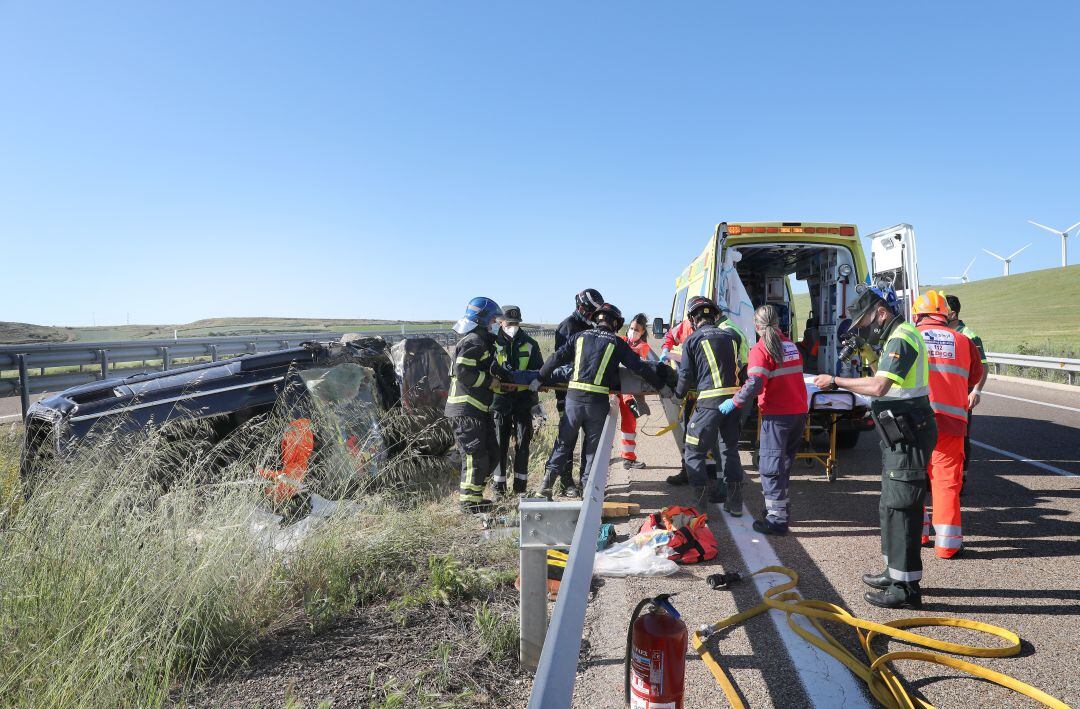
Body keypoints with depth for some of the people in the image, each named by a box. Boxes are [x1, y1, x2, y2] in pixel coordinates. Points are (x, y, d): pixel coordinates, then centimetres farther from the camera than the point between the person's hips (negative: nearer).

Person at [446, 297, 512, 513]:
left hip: (478, 410, 11)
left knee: (492, 453, 14)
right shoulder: (473, 342, -13)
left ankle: (468, 493, 24)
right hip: (466, 410, -11)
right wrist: (491, 380, -16)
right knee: (476, 454, -6)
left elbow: (490, 370, 19)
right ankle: (470, 500, 5)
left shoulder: (482, 342, 22)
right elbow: (464, 373, -23)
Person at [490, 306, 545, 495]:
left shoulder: (530, 344, 5)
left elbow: (539, 372, 8)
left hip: (523, 400, 1)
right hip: (500, 399, -1)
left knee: (523, 442, 2)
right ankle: (499, 483, 14)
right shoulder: (493, 343, 0)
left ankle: (520, 483, 12)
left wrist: (535, 400, 1)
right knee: (500, 443, 5)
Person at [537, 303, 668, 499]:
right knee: (593, 445, 12)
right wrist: (661, 384, 17)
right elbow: (639, 367, 5)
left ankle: (550, 475, 4)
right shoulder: (617, 343, 4)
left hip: (574, 396, 2)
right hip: (597, 401, -2)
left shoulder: (581, 336, 9)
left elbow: (557, 358, 5)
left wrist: (540, 379, 15)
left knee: (564, 440, 14)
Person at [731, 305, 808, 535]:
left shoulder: (760, 350, -13)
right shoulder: (792, 346, 11)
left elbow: (754, 384, -23)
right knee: (784, 462, 20)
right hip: (799, 412, 7)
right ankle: (781, 505, 32)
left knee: (771, 466, -1)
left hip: (776, 415, -7)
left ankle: (777, 519, 0)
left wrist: (735, 402, -14)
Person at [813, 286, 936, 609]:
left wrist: (836, 381, -22)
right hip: (901, 434, 11)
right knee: (892, 504, 18)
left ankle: (906, 587, 1)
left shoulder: (901, 338, -17)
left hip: (909, 435, -11)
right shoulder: (897, 337, 17)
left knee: (900, 507, -6)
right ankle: (895, 572, 30)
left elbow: (879, 386, -29)